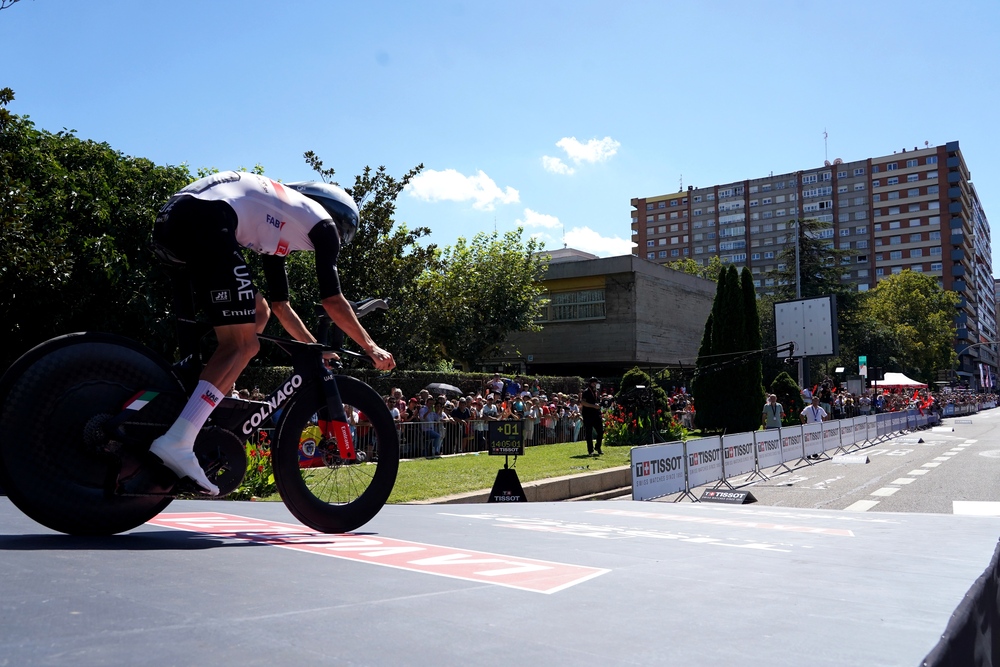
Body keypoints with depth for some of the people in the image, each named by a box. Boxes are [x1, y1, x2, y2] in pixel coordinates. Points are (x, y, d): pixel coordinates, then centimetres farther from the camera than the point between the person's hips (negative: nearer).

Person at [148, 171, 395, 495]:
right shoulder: (321, 220, 15)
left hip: (169, 221, 9)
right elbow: (333, 301, 11)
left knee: (258, 314, 19)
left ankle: (203, 405, 16)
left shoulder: (278, 226, 36)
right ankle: (177, 442, -19)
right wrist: (371, 348, 20)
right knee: (242, 344, -9)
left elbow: (280, 305, 38)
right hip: (206, 221, -9)